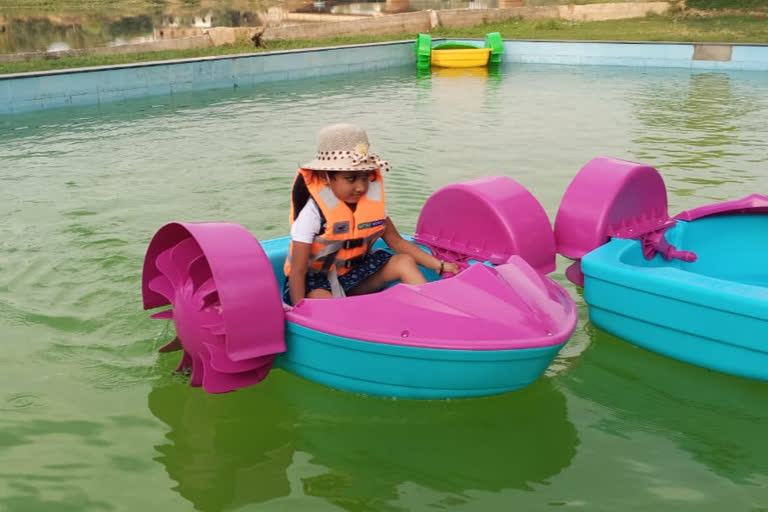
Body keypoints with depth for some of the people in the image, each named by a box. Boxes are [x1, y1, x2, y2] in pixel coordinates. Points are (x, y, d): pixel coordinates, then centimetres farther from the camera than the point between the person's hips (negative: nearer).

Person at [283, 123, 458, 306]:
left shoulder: (372, 201, -6)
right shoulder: (313, 212, -23)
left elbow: (396, 241, 3)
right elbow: (297, 271, -25)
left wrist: (439, 266, -3)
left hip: (353, 273, 6)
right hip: (316, 281, -6)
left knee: (404, 262, -11)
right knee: (321, 298, -39)